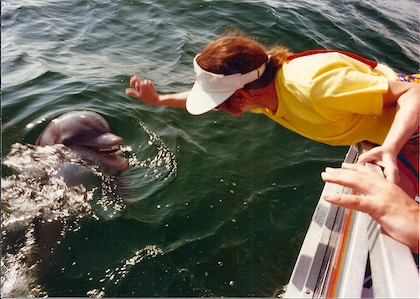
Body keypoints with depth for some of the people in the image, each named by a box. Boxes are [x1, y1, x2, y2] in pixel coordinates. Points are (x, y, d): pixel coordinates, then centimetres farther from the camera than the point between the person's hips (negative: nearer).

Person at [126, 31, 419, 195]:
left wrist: (390, 150, -50)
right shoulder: (259, 90, -17)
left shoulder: (316, 86, -42)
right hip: (368, 135, 6)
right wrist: (160, 99, -1)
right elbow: (211, 98, 2)